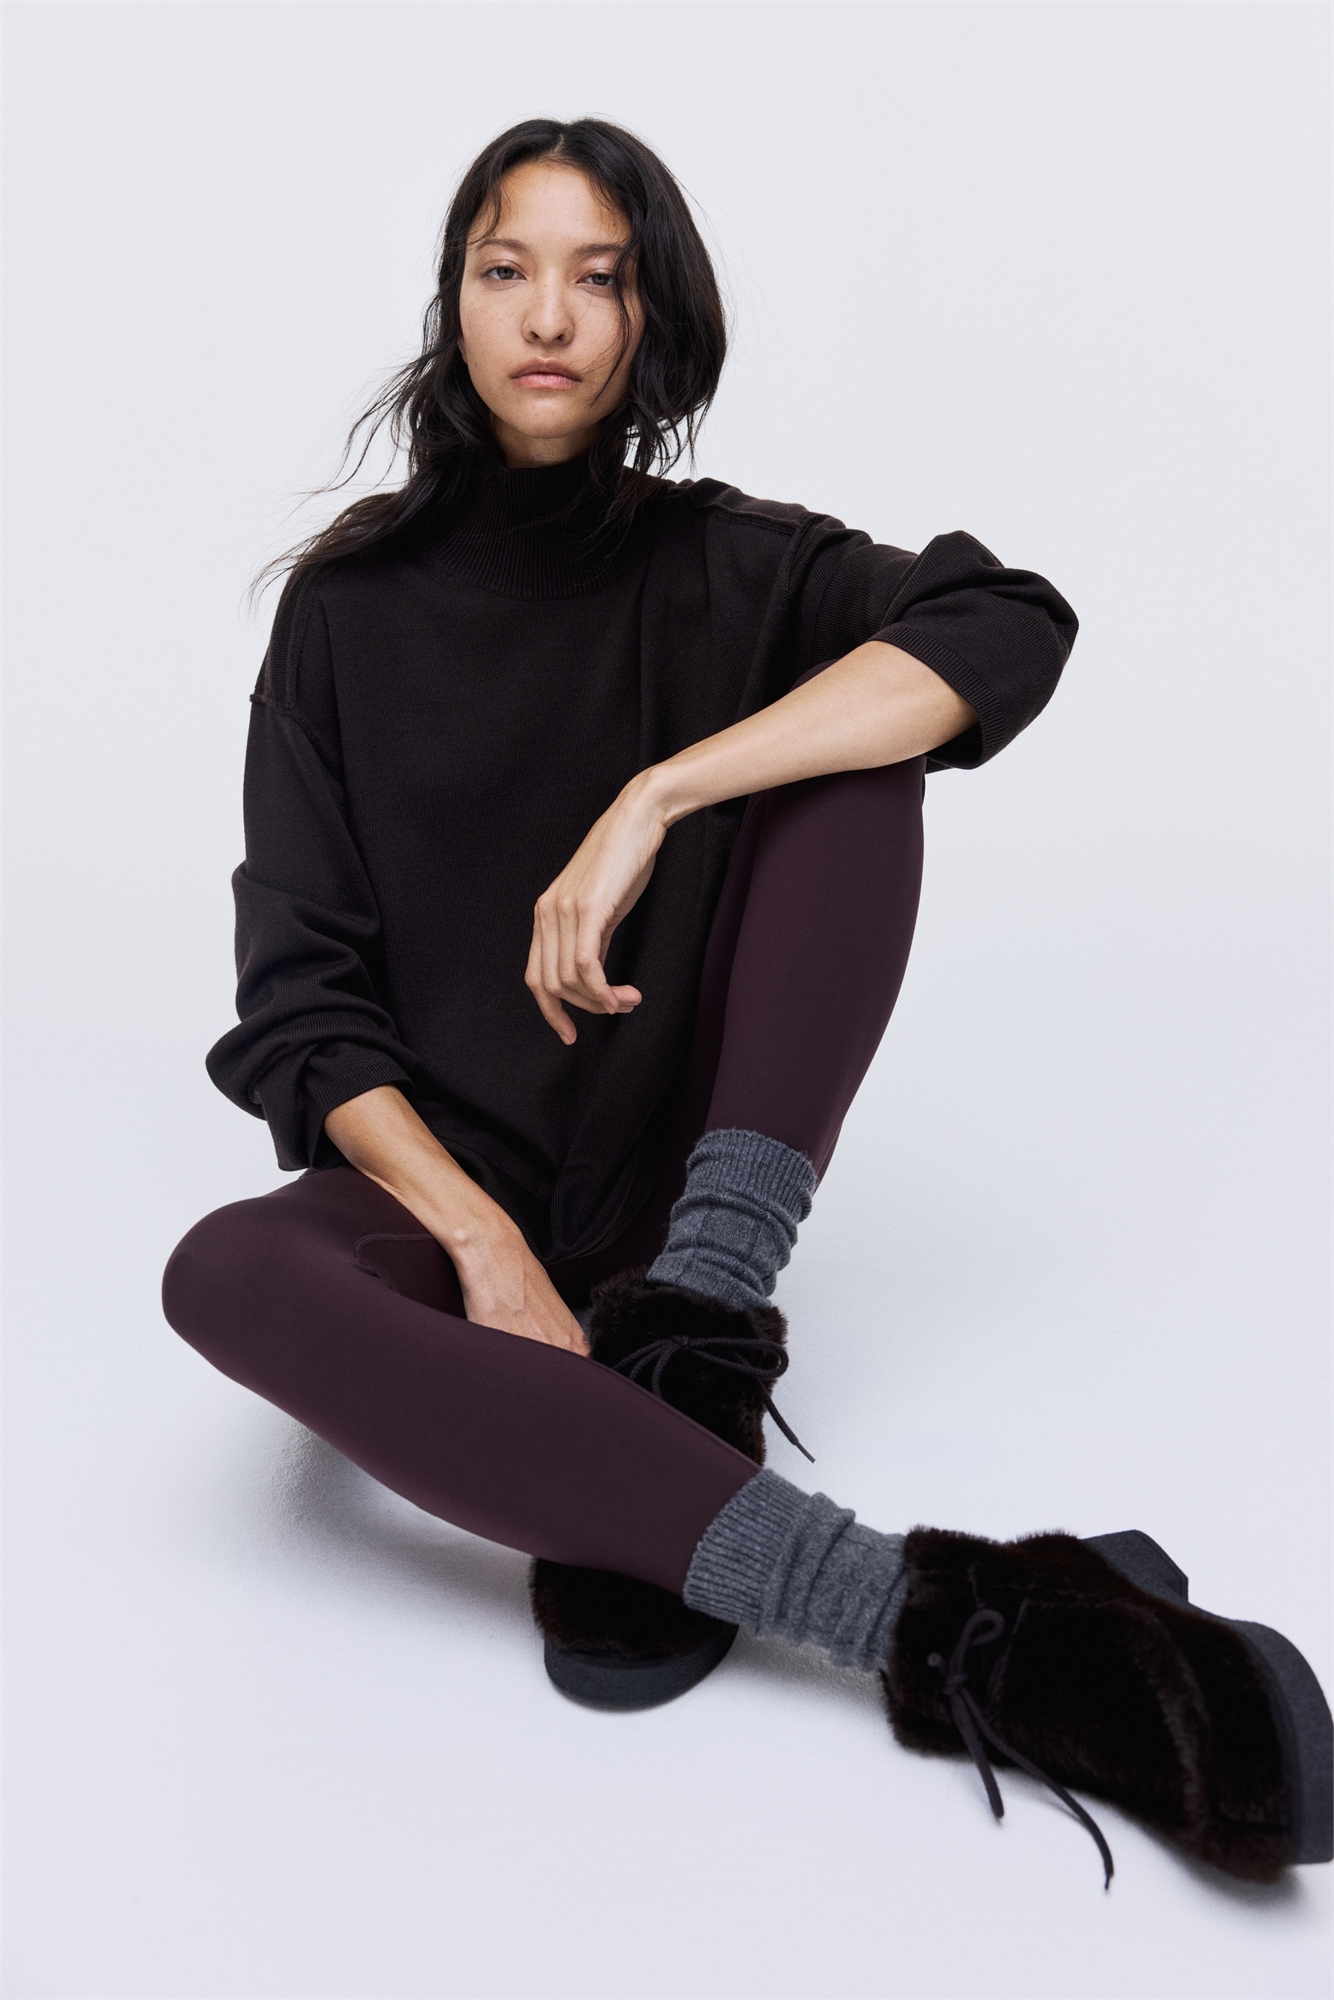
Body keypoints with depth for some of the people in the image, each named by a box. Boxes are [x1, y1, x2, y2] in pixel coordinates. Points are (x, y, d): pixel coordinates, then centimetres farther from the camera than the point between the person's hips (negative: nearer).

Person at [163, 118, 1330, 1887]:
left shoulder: (725, 568, 1)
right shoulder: (352, 604, 1)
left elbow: (1013, 628, -19)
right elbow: (298, 997, -6)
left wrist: (654, 800, -28)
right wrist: (482, 1241, -22)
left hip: (686, 1166, 0)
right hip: (437, 1175, 0)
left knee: (858, 747, -18)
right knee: (226, 1276, -35)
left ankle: (686, 1344, -26)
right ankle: (936, 1620, -40)